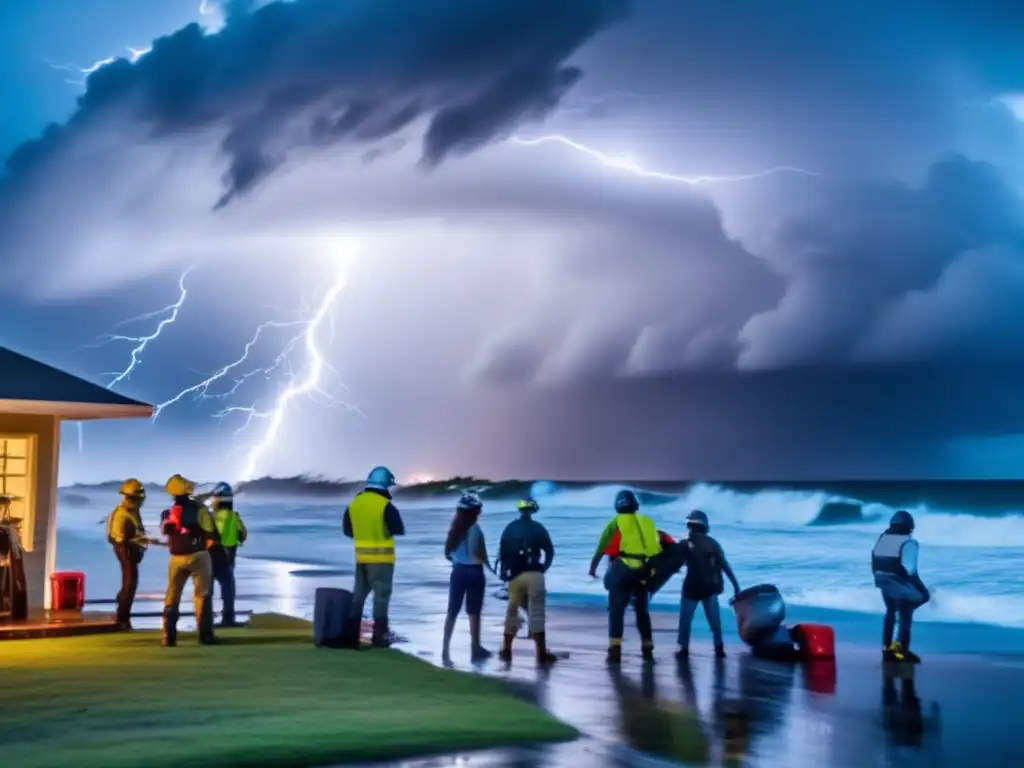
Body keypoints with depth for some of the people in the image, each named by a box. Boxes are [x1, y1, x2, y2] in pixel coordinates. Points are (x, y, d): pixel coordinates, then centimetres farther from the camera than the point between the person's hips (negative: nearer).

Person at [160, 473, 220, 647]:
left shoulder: (168, 514, -6)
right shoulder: (200, 509, -12)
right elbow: (212, 532, -8)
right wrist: (211, 542, 11)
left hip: (177, 559, 2)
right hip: (198, 556, -2)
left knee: (171, 597, 12)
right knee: (202, 595, 2)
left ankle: (169, 637, 10)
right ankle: (205, 635, -2)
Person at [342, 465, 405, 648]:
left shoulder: (354, 503, 5)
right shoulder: (385, 505, -15)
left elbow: (347, 530, 12)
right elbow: (399, 530, -13)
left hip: (362, 556, 5)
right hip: (381, 557, -5)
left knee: (359, 594, 11)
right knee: (381, 595, 2)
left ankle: (351, 636, 10)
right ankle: (379, 635, 1)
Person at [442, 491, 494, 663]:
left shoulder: (454, 528, 4)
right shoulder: (474, 529, -16)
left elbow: (447, 554, 7)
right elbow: (476, 556, -21)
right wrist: (488, 564, -5)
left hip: (457, 572, 5)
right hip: (473, 573, -5)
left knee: (452, 611, 8)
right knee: (473, 612, 7)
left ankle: (445, 649, 4)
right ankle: (476, 649, 17)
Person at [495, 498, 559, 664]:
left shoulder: (510, 529, 8)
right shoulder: (538, 528, 1)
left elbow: (502, 552, 5)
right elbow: (549, 551, -2)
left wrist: (504, 572, 12)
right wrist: (543, 568, 10)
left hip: (515, 576, 3)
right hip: (534, 575, -3)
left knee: (512, 611, 13)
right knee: (536, 613, -4)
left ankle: (506, 651, 14)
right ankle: (542, 653, -7)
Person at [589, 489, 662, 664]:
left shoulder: (616, 522, 4)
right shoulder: (647, 522, 16)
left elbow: (601, 548, 1)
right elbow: (657, 548, 19)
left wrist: (593, 568, 9)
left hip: (623, 570, -4)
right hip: (643, 571, 4)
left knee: (616, 609, -1)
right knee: (642, 610, 16)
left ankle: (615, 649, -14)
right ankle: (647, 649, 19)